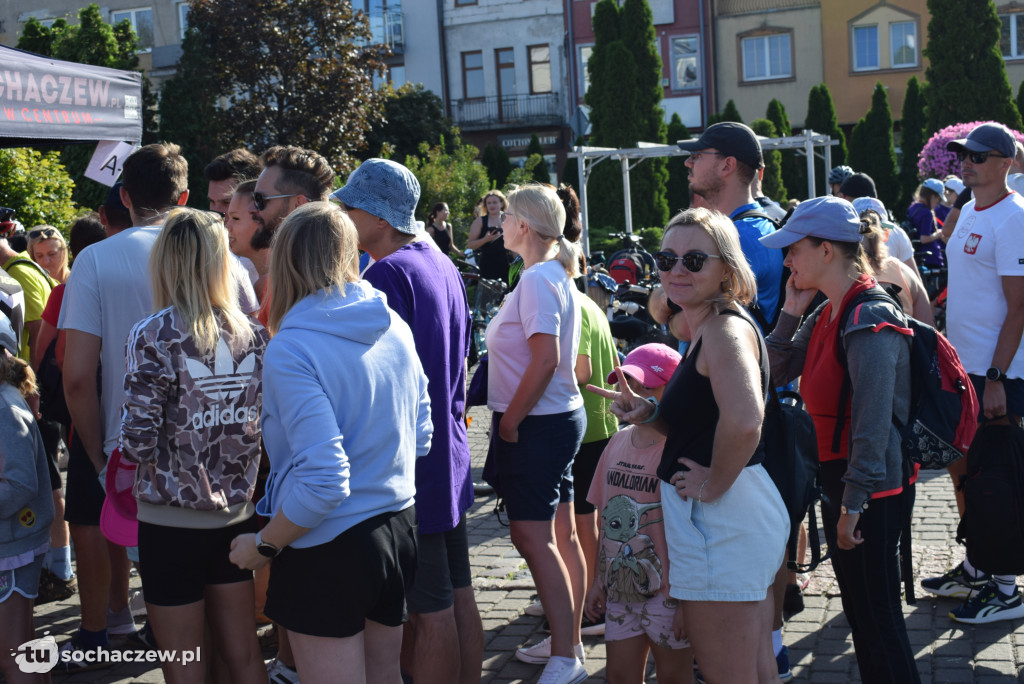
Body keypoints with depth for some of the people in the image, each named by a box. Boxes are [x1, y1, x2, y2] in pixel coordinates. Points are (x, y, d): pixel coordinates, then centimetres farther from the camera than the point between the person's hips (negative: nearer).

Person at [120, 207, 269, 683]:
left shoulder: (153, 337, -14)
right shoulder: (253, 334, 0)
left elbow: (139, 441, -17)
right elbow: (267, 423, 4)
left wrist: (117, 453, 4)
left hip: (171, 520, -4)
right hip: (237, 514, 4)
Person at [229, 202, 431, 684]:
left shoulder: (291, 348, -20)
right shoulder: (395, 328, 2)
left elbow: (323, 481, -24)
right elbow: (420, 438, 10)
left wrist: (263, 546, -11)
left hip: (328, 550, -7)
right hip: (398, 528, 7)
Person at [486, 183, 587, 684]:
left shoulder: (536, 280, -16)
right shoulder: (556, 275, 13)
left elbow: (545, 359, -24)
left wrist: (509, 420, -16)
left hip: (537, 423, -10)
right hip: (562, 416, 10)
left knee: (532, 535, -7)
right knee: (561, 534, 14)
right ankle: (568, 642, 25)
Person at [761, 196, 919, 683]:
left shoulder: (870, 320, -20)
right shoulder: (826, 315, 9)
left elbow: (872, 423, -24)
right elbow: (777, 372, 12)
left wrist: (854, 504, -22)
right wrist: (791, 312, 2)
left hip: (870, 491, -9)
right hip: (836, 478, 9)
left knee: (878, 619, 0)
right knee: (859, 610, 19)